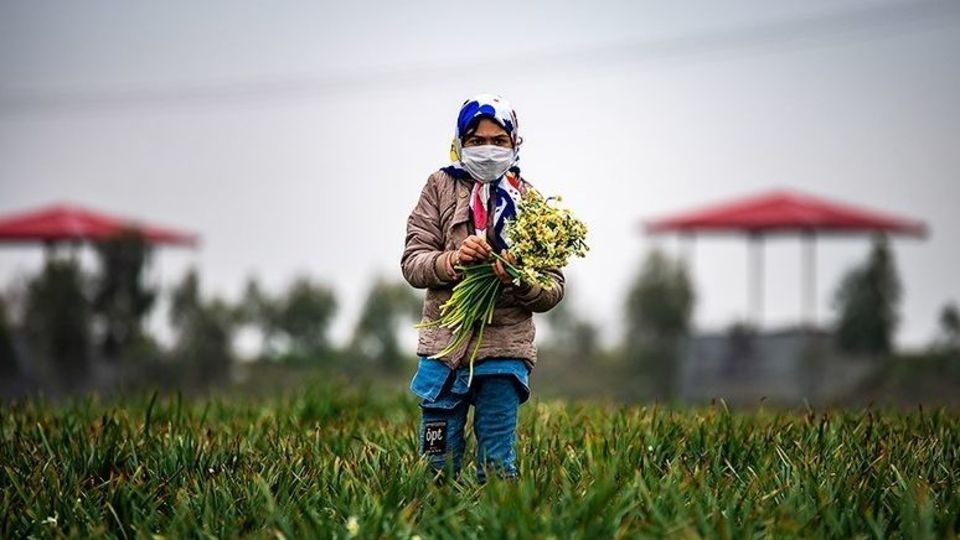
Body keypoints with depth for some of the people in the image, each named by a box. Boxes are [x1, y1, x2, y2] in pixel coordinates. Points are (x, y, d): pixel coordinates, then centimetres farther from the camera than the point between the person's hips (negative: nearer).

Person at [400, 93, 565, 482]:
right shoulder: (441, 187, 7)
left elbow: (553, 289, 4)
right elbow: (412, 262, 1)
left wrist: (520, 282, -18)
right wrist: (452, 260, -19)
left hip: (505, 350, 0)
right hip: (444, 346, 0)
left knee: (497, 469, 4)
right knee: (438, 468, 4)